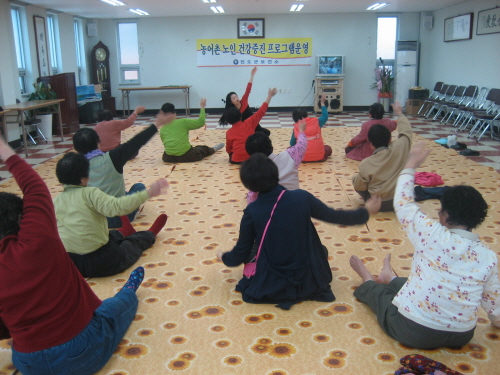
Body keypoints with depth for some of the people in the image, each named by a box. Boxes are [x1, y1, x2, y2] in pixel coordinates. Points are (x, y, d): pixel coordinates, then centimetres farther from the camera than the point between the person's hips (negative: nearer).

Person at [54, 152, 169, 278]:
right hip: (102, 263, -5)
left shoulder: (57, 200, 3)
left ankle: (124, 232, 61)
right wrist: (148, 193, -28)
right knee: (134, 241, 25)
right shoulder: (89, 193, -13)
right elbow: (116, 206, -28)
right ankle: (150, 234, 52)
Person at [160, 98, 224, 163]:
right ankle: (213, 149, 57)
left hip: (169, 158, 2)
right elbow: (200, 122, 1)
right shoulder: (182, 122, -2)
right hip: (186, 156, -2)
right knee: (203, 149, 29)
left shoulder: (162, 130, 7)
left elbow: (166, 144, 15)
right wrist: (202, 107, 12)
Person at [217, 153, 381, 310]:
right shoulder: (302, 197, -15)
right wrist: (365, 212, 18)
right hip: (309, 282, 1)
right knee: (321, 249, 32)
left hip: (270, 287, -1)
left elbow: (241, 254, -6)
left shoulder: (252, 212, -16)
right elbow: (334, 216, 0)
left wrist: (224, 257, 18)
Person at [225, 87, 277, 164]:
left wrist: (231, 156, 32)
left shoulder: (229, 132, 2)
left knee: (232, 158, 33)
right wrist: (270, 96, 9)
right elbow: (261, 112, 2)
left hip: (237, 160, 1)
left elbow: (228, 149, 9)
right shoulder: (249, 123, -1)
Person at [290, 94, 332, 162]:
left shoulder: (296, 128, -4)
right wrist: (322, 103, 22)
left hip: (303, 158, -2)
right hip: (319, 157, 2)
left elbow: (292, 144, 3)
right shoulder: (316, 122, -4)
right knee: (328, 149, 32)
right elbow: (325, 117, 15)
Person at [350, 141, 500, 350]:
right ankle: (389, 278, 60)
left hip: (413, 333, -4)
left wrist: (410, 165, 6)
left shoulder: (432, 235, -21)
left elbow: (402, 203, -7)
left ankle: (368, 280, 58)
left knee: (380, 292, 27)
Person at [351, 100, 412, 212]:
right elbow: (407, 131, 4)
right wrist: (399, 114, 19)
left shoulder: (365, 165, -20)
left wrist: (356, 177, 15)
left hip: (378, 205, -3)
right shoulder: (399, 149, -16)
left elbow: (358, 186, -7)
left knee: (354, 179, 16)